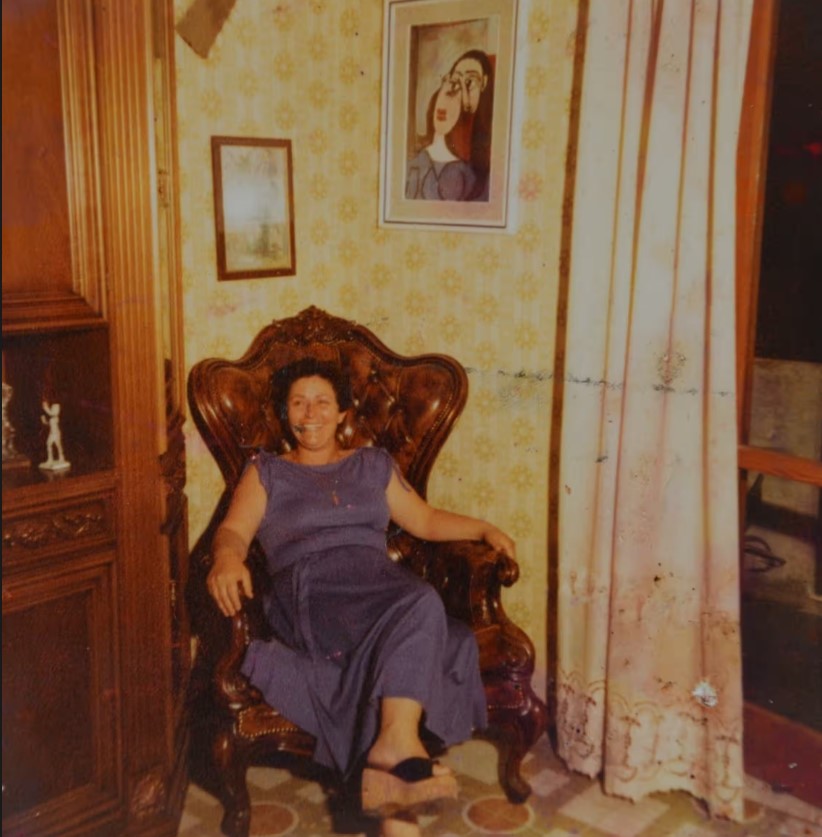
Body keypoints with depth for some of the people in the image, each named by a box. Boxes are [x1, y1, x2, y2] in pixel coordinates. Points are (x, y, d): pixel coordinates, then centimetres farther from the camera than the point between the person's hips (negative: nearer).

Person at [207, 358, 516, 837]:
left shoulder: (374, 464, 27)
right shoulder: (266, 471, 18)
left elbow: (425, 520, 25)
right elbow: (234, 531, 2)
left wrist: (485, 529, 10)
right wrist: (227, 557, -23)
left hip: (378, 582, 4)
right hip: (309, 592, -3)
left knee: (422, 601, -36)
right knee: (417, 607, -35)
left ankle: (396, 744, -47)